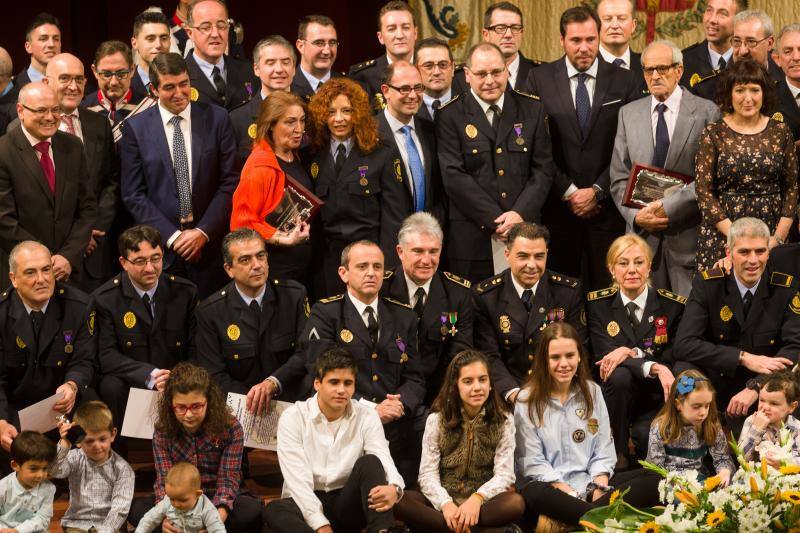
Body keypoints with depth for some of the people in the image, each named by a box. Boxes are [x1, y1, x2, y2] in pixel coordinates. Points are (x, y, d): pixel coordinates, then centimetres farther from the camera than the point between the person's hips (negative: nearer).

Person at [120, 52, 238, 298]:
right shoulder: (136, 127, 1)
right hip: (160, 247, 0)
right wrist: (172, 236, -8)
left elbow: (229, 182, 1)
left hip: (209, 244, 0)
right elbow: (133, 194, 0)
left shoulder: (217, 119, 3)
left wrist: (204, 231, -8)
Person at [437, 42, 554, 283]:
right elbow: (454, 176, -8)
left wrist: (520, 214, -11)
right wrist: (496, 220, -14)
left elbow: (543, 170, 5)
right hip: (472, 239, -2)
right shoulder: (450, 116, 0)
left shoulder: (532, 109, 10)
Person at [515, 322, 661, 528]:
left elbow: (603, 450, 9)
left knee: (653, 479, -20)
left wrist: (599, 491, -9)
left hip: (591, 485, 5)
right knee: (533, 495, -40)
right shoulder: (527, 401, 0)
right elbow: (533, 462, -6)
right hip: (551, 488, -5)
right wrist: (572, 495, -16)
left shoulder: (592, 391, 13)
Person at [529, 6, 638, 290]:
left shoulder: (623, 81, 3)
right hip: (557, 203, 0)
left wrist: (597, 191, -7)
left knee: (606, 285, 3)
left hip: (607, 204, 0)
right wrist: (568, 192, -7)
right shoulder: (540, 79, 2)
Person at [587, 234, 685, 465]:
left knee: (646, 436, -33)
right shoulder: (598, 304, 0)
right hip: (615, 396, 2)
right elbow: (605, 355, -12)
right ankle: (616, 453, -16)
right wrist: (654, 367, -28)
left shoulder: (673, 305, -1)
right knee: (619, 374, -33)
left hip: (656, 399, -1)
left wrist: (632, 353, -20)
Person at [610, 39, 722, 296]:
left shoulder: (707, 112, 0)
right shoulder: (628, 114, 12)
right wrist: (635, 215, -6)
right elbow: (619, 177, 10)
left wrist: (669, 207, -14)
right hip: (642, 235, 3)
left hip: (689, 235, -3)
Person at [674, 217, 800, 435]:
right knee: (683, 370, -29)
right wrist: (744, 358, -26)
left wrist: (756, 387, -28)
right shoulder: (707, 284, -7)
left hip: (763, 389, 0)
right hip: (714, 382, 0)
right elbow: (683, 345, -17)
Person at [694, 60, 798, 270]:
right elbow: (704, 192, -4)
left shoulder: (780, 131, 6)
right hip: (722, 235, -1)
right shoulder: (713, 133, 0)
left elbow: (792, 187, 7)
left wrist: (779, 237, -4)